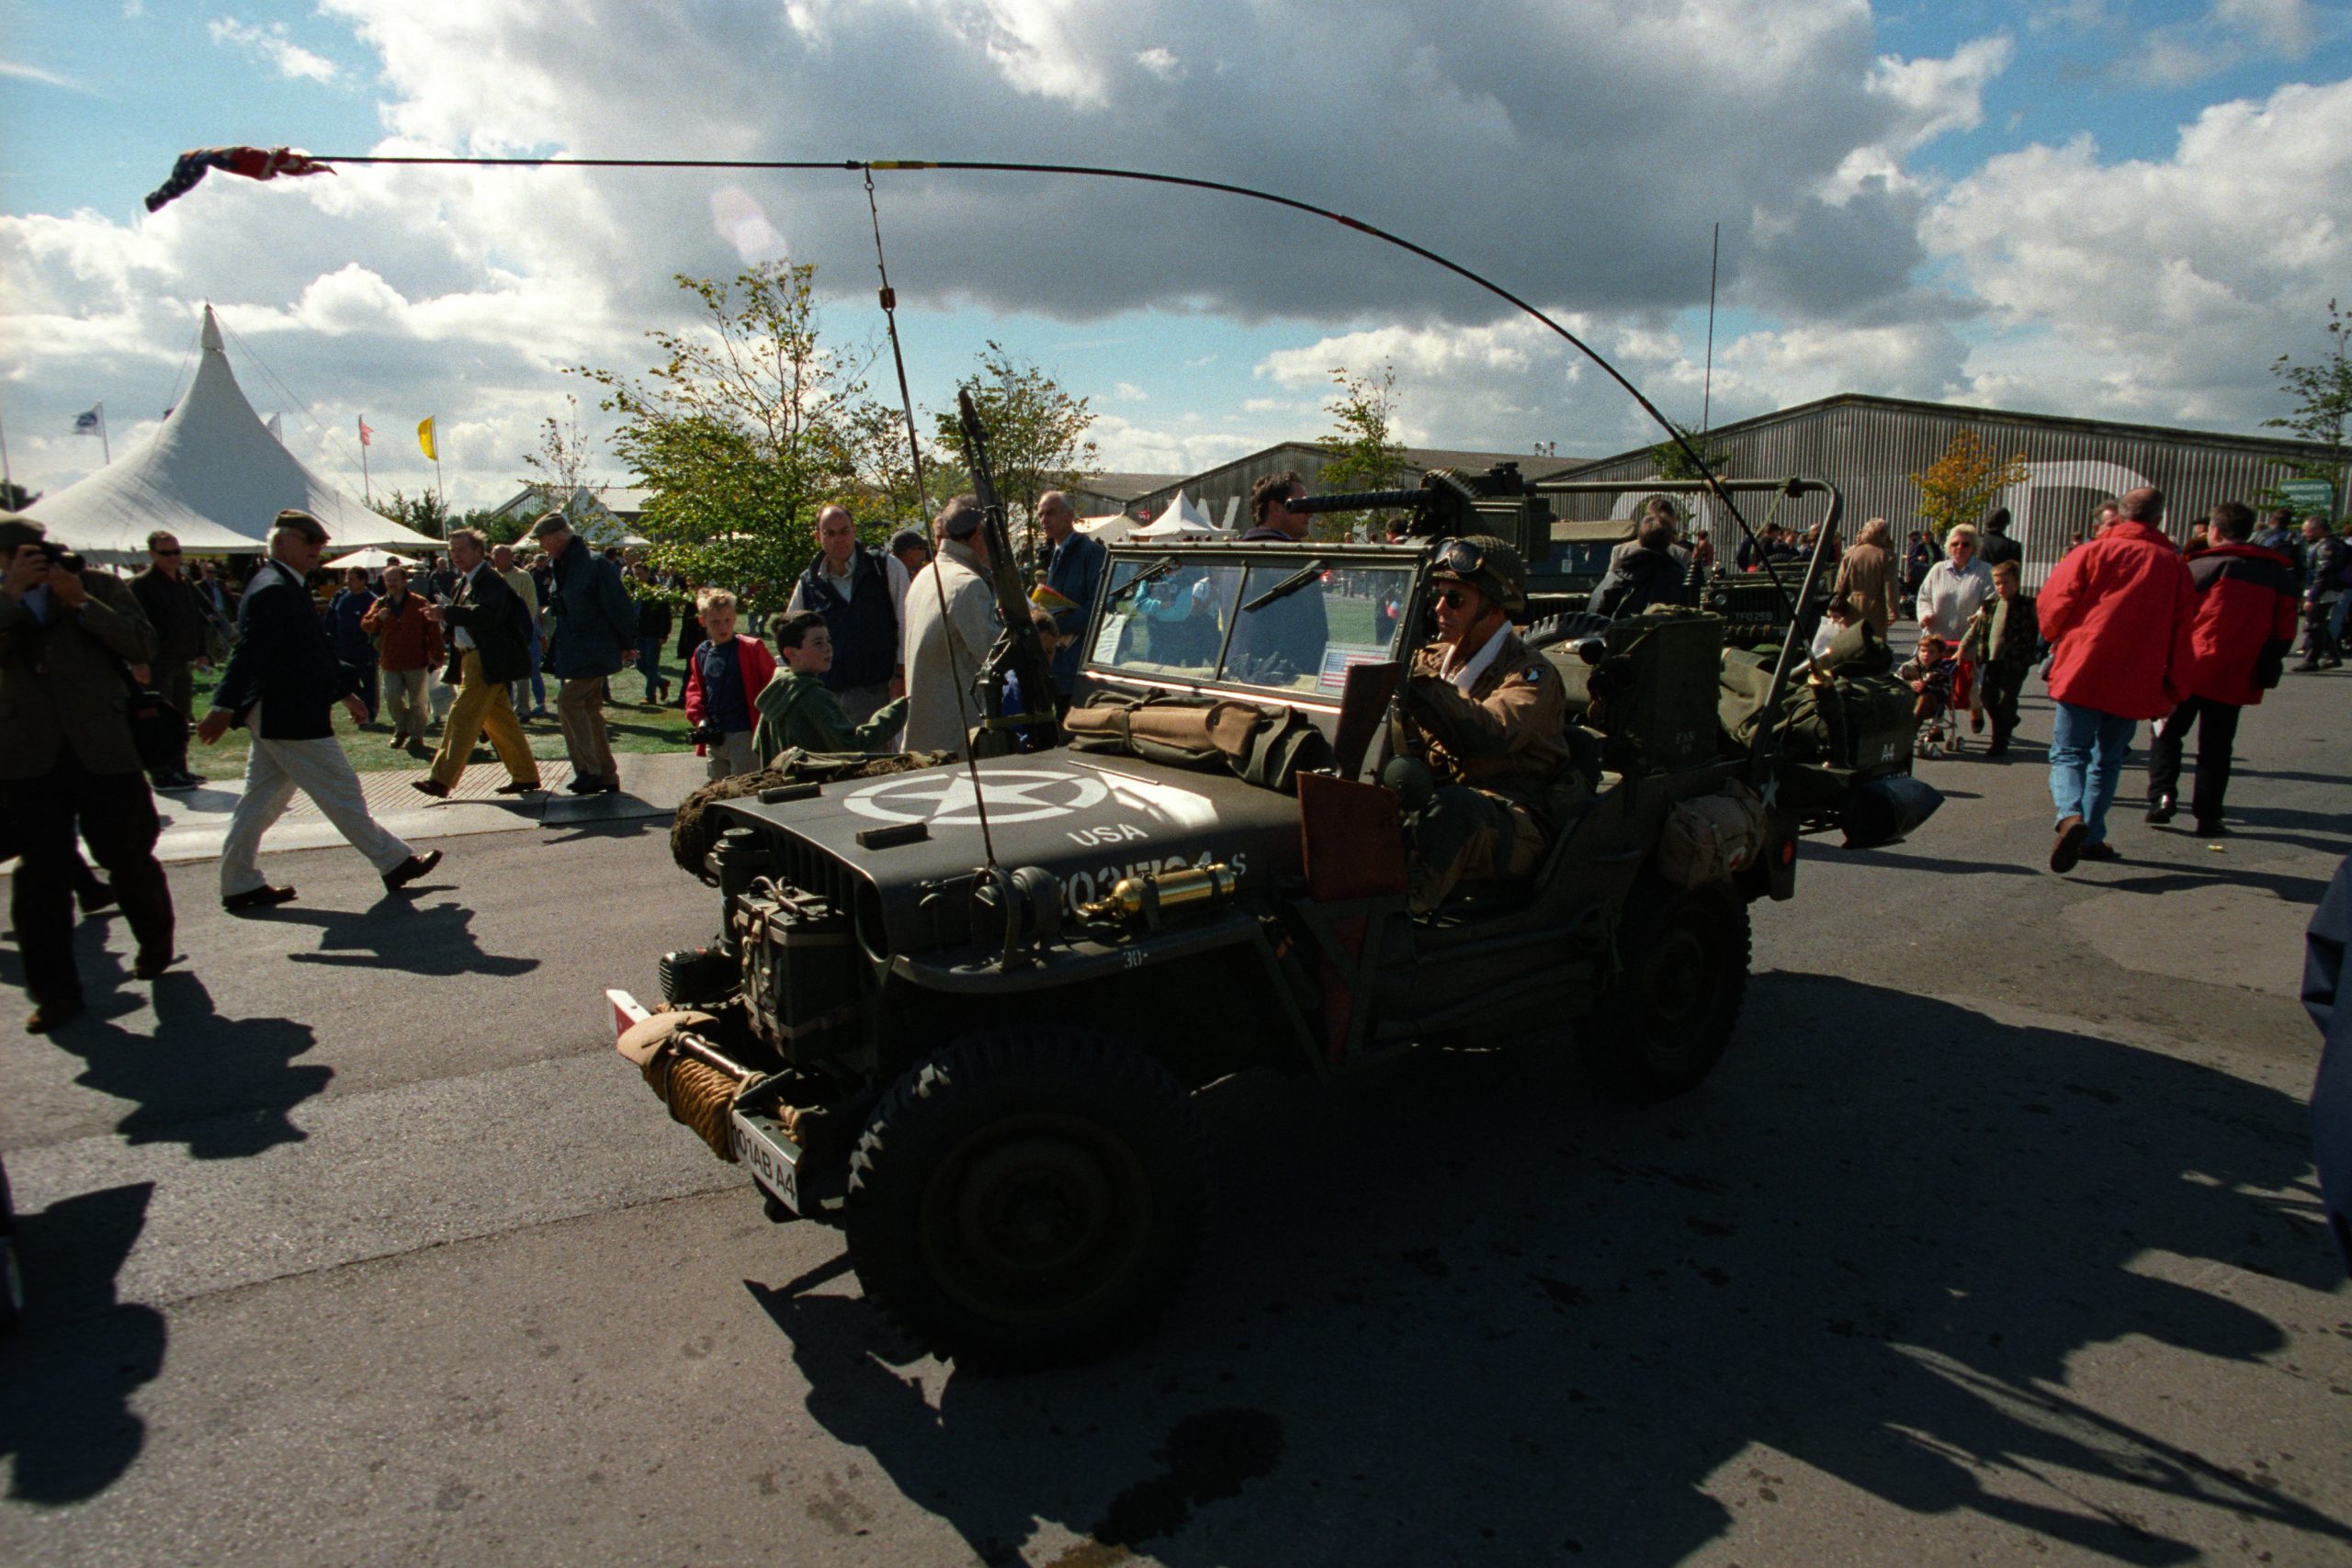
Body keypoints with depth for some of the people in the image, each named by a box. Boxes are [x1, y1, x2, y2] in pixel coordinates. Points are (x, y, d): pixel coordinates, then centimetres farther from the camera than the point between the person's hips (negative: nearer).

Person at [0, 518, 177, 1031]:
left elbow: (144, 647, -8)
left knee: (128, 857, 7)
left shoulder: (100, 588, 6)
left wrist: (82, 602, -14)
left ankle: (155, 944, 34)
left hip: (102, 751, -1)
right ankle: (54, 991, 10)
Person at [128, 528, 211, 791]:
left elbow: (199, 620, 23)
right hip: (157, 665, -8)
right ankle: (161, 774, -3)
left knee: (180, 721, 13)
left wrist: (202, 653, 12)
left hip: (183, 664, 8)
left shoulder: (186, 585, 16)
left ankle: (178, 769, 21)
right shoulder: (141, 585, -8)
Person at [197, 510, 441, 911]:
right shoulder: (273, 590, -17)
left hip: (272, 716, 10)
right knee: (342, 795, -1)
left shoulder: (289, 588, 15)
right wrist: (224, 707, -30)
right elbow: (249, 652, -25)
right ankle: (395, 863, 9)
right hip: (291, 718, -10)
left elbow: (315, 649, 24)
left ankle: (238, 883, 19)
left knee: (261, 799, 13)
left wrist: (346, 690, 28)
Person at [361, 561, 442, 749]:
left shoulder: (419, 603, -3)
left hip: (416, 662, -3)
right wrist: (378, 618, -16)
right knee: (392, 697, 0)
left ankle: (416, 735, 14)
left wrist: (436, 655, -10)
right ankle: (401, 730, 21)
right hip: (390, 663, 3)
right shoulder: (380, 604, 8)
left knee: (417, 701, 3)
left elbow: (433, 630, -5)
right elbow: (367, 627, 5)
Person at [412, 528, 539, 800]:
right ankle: (525, 775, 18)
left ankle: (442, 780, -9)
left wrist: (447, 612, -32)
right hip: (472, 658, 10)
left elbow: (486, 614, -29)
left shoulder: (492, 580, -13)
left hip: (486, 661, -10)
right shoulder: (466, 582, 18)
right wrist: (444, 616, 5)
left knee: (463, 715, -10)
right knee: (499, 719, 12)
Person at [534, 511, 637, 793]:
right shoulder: (563, 567, 13)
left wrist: (627, 644, -8)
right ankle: (607, 775, 18)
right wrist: (551, 636, 17)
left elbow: (618, 606, -13)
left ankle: (589, 771, -9)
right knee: (589, 709, 11)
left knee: (568, 701, -15)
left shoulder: (595, 565, -15)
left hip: (592, 652, -9)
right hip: (574, 651, 9)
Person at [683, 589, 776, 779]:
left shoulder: (752, 649, -8)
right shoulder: (702, 653, 8)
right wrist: (699, 717, 1)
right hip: (714, 736, 6)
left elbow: (772, 683, -7)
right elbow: (694, 688, 17)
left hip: (744, 735, -6)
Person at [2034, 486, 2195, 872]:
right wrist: (2172, 692, 13)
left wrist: (2059, 638, 17)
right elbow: (2181, 635, 7)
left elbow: (2052, 604, -5)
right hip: (2135, 681, 2)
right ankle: (2092, 837, 15)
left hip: (2083, 672, -2)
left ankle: (2070, 816, -26)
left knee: (2068, 753, 0)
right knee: (2107, 760, 15)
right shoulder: (2174, 565, 7)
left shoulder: (2092, 552, -1)